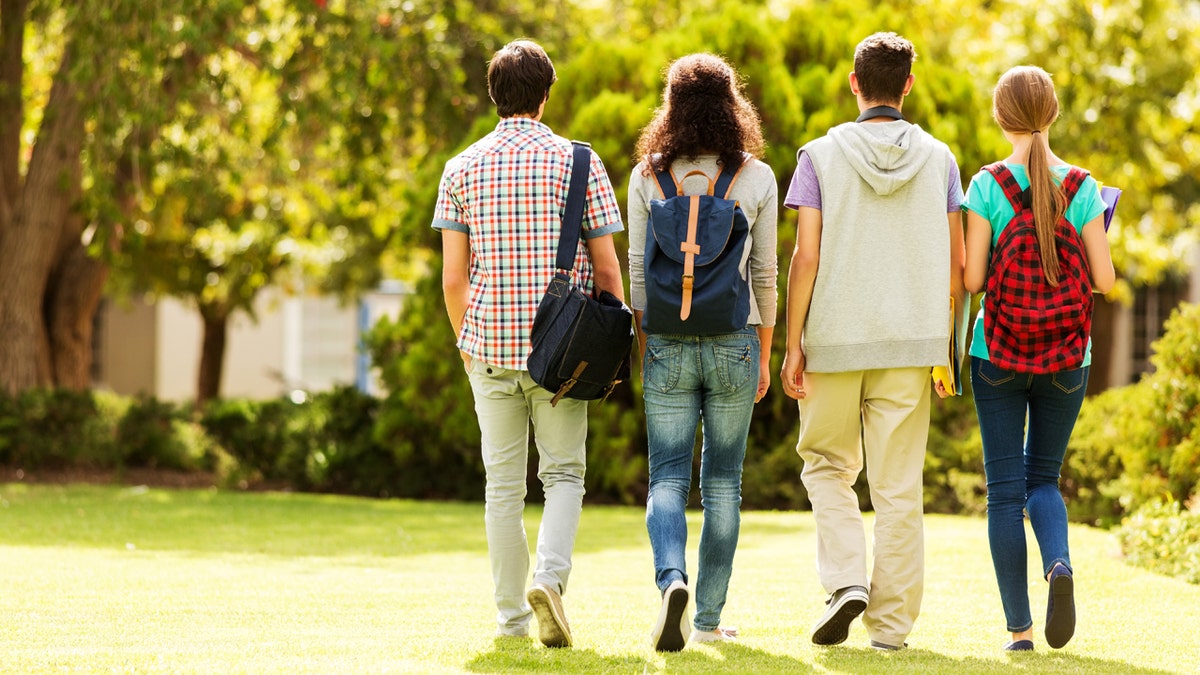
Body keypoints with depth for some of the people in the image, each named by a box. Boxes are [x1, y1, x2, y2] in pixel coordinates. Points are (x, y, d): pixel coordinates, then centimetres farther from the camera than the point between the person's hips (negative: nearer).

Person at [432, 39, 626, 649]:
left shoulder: (463, 169, 3)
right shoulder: (578, 163, -2)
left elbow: (453, 277, 2)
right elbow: (607, 268, -3)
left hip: (490, 346, 2)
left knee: (503, 483, 9)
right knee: (563, 474, 8)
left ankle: (511, 618, 12)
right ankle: (550, 576, -16)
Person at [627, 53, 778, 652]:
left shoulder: (648, 176, -1)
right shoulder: (757, 177, -1)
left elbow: (637, 270, 1)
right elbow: (764, 272, 3)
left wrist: (643, 344, 10)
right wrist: (764, 354, 11)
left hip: (668, 343, 0)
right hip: (734, 342, 0)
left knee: (667, 479, 3)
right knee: (723, 482, 9)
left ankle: (672, 578, -23)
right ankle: (709, 619, 11)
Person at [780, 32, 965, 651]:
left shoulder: (822, 154, -2)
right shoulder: (938, 159, 4)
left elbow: (806, 258, -7)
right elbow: (956, 265, 4)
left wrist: (792, 344, -2)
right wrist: (947, 349, 13)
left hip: (835, 341, -1)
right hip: (912, 342, 1)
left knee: (828, 464, 16)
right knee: (899, 486, 5)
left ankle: (845, 579, -3)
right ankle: (891, 621, 5)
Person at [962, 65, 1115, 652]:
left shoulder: (987, 186, -9)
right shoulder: (1082, 188, -3)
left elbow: (971, 279, -11)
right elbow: (1105, 280, -3)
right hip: (1066, 356, 2)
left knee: (1005, 488, 5)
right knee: (1043, 478, 17)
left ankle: (1019, 627, 3)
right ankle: (1059, 562, -13)